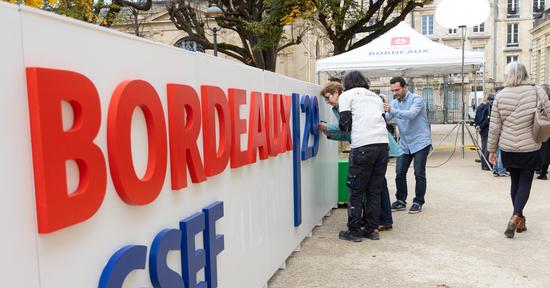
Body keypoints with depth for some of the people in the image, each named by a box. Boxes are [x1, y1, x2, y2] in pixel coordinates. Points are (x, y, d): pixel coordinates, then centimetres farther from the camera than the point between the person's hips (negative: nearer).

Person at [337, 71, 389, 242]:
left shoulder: (346, 95, 10)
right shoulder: (376, 97, 27)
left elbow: (344, 124, 0)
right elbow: (382, 119, 20)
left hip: (363, 146, -5)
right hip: (383, 144, 6)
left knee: (356, 191, 3)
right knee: (375, 190, 12)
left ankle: (354, 231, 8)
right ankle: (372, 229, 16)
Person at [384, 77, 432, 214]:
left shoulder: (416, 99, -13)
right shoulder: (394, 102, 6)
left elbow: (411, 114, -32)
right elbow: (385, 118, -3)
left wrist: (392, 110, -44)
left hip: (420, 142, -6)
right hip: (404, 144, 6)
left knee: (419, 174, -1)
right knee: (400, 173, 5)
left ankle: (418, 202, 11)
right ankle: (401, 200, 18)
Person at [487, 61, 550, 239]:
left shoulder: (500, 96, -5)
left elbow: (494, 126, -2)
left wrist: (491, 150, 7)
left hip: (508, 149, 2)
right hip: (530, 148, -2)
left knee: (515, 182, 16)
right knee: (525, 182, 7)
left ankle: (519, 219, 23)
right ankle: (515, 217, -8)